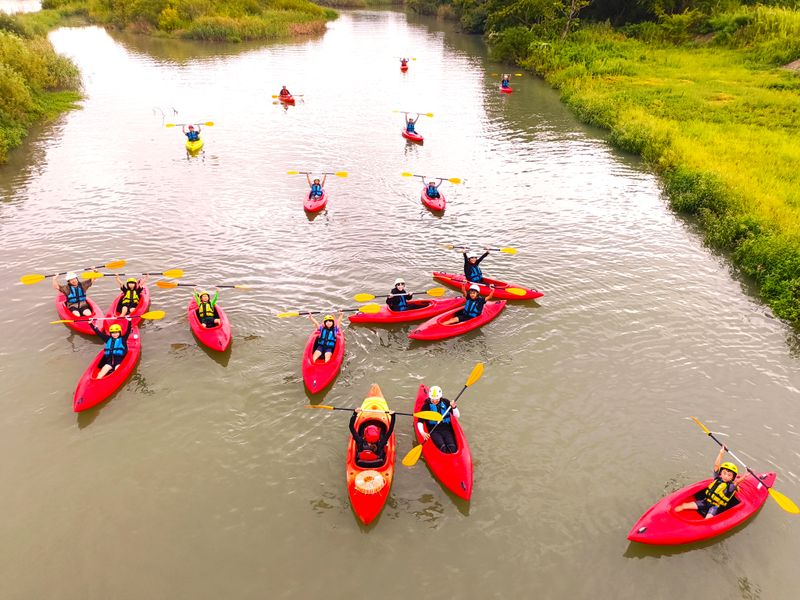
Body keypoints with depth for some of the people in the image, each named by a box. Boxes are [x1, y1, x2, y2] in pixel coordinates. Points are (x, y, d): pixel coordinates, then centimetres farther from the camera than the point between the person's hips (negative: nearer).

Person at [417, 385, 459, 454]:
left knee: (452, 447, -25)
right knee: (442, 448, -29)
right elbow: (420, 421, -5)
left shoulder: (446, 402, 4)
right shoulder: (426, 406, -2)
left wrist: (454, 407, -15)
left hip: (446, 428, 2)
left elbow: (457, 416, 5)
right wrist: (422, 432, -23)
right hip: (433, 430, -2)